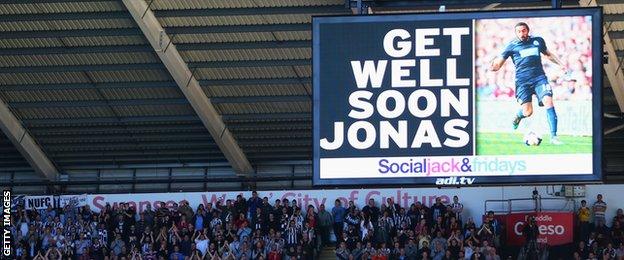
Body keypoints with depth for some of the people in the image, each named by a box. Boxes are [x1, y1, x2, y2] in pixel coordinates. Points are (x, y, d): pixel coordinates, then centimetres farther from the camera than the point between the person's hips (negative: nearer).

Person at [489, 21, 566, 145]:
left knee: (548, 102, -19)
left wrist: (560, 64, 19)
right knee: (528, 112, -6)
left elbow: (548, 54, 29)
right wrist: (494, 67, -22)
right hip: (522, 81, -2)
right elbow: (498, 63, 1)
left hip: (539, 78, 2)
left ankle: (553, 136, -15)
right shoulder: (512, 46, 2)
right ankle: (518, 116, 35)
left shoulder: (538, 41, 10)